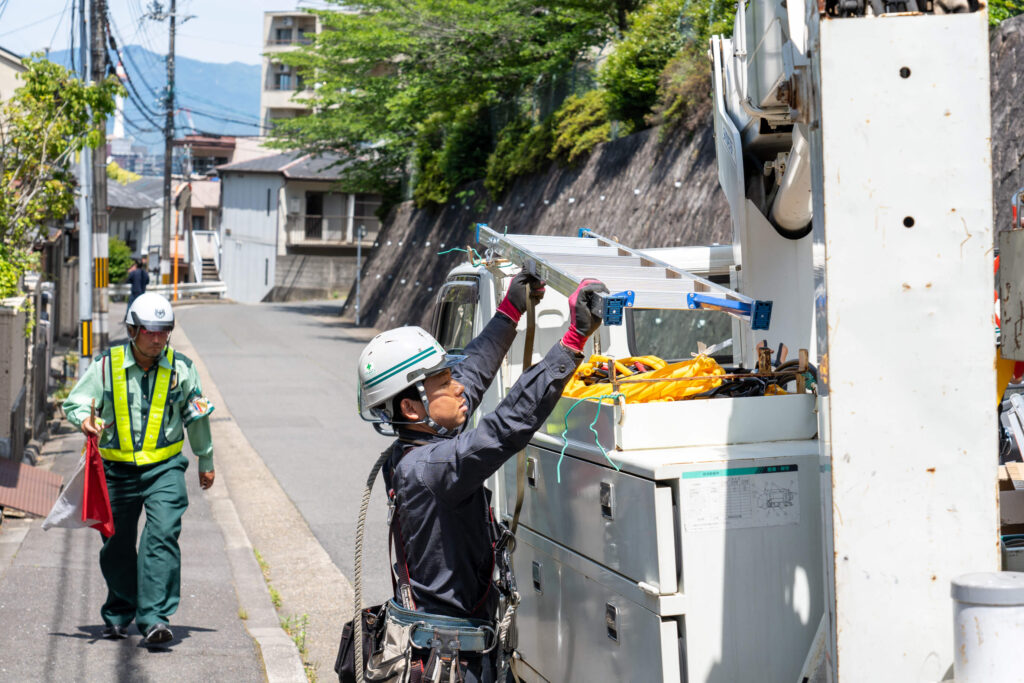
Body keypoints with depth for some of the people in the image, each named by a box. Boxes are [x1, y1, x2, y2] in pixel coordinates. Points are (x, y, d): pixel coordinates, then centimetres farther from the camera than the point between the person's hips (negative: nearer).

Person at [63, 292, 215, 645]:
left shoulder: (181, 368, -1)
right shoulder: (106, 365, -4)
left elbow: (196, 415, 13)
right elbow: (74, 403, 3)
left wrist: (206, 460, 22)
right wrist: (85, 419, -22)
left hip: (164, 468, -1)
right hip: (117, 469, 1)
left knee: (162, 537, -17)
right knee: (117, 546, 10)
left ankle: (154, 618, -19)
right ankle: (118, 615, 32)